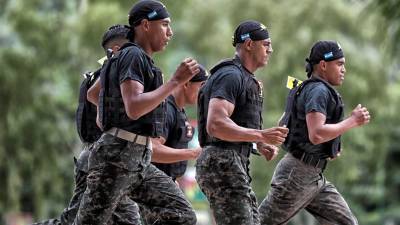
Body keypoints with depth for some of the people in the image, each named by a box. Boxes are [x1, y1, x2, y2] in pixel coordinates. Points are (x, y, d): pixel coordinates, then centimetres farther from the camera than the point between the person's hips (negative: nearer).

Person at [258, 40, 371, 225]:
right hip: (298, 173, -10)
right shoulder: (318, 91, -15)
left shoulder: (307, 89, 16)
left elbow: (282, 125, 23)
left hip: (314, 176, 10)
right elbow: (316, 135, -27)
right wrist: (352, 121, -18)